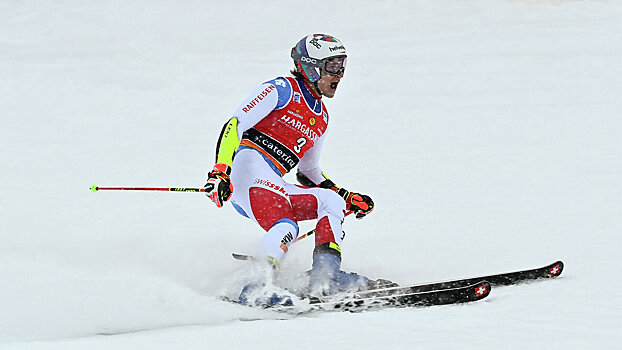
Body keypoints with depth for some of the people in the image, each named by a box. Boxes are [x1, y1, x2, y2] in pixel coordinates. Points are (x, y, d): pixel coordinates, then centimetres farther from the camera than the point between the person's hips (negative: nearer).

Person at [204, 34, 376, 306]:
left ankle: (326, 276, -14)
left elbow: (308, 172, 36)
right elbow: (235, 124, -9)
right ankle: (254, 288, -40)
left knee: (331, 200, -1)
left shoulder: (321, 118, 26)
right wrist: (220, 172, -23)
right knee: (286, 226, -29)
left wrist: (348, 198, 27)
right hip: (249, 163, -8)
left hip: (274, 186, 8)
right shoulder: (282, 89, 2)